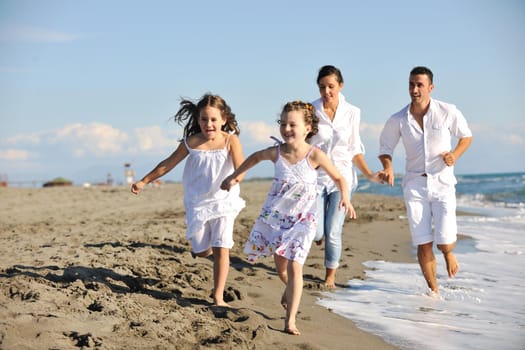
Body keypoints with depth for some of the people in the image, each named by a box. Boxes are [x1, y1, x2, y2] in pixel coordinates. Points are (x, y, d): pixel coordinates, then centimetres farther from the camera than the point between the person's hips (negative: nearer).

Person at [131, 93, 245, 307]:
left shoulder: (230, 140, -12)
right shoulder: (191, 142, -7)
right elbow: (168, 164, 4)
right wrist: (144, 181, 8)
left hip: (223, 202, -2)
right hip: (197, 203, 2)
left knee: (221, 249, -8)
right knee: (202, 251, 7)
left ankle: (218, 297, 1)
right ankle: (202, 245, 46)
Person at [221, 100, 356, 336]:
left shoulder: (315, 155, -16)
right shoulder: (276, 153, -9)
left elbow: (338, 178, -5)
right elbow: (256, 157, 14)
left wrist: (345, 198, -22)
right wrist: (235, 176, 19)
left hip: (302, 219, -3)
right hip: (275, 216, 3)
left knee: (294, 267, -12)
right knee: (280, 265, 12)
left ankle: (290, 321, -8)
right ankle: (290, 289, 47)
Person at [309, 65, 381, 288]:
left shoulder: (352, 113, 0)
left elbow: (354, 149, 9)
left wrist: (368, 174, 3)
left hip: (342, 177, 1)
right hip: (315, 176, -1)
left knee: (333, 232, -4)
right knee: (316, 233, -6)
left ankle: (330, 275, 18)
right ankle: (320, 231, 34)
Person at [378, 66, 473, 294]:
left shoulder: (448, 112, -6)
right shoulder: (398, 120, -3)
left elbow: (466, 136, 9)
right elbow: (385, 147, 10)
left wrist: (454, 155, -10)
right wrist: (388, 167, -10)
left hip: (442, 183, -1)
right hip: (414, 184, 1)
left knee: (444, 242, -10)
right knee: (423, 245, -2)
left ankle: (449, 254, 29)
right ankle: (433, 290, 17)